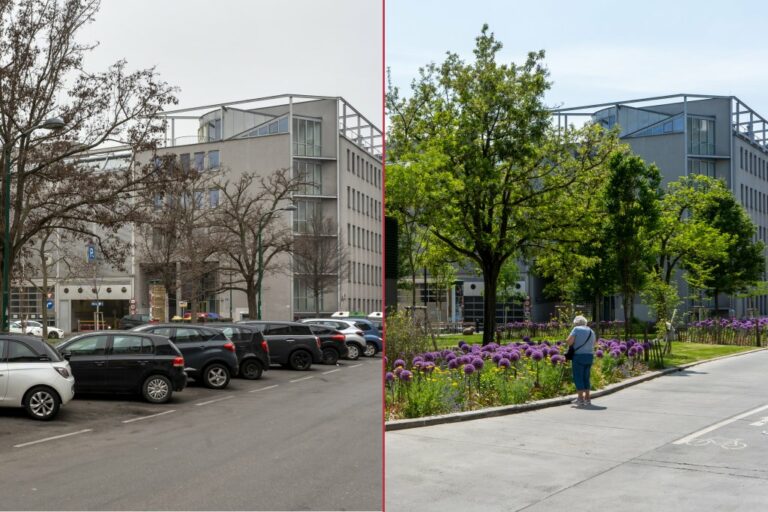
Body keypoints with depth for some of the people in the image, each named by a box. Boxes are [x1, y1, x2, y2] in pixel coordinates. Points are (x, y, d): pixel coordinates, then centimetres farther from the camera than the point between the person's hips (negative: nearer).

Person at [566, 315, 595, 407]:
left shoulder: (576, 329, -4)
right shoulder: (591, 331, 15)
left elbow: (569, 341, -13)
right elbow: (593, 345, 18)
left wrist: (571, 343, 7)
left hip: (579, 355, -6)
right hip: (590, 355, 6)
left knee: (578, 377, -2)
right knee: (586, 378, 14)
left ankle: (580, 398, -5)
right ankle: (587, 398, 15)